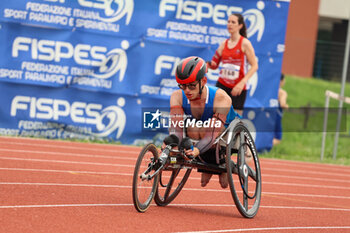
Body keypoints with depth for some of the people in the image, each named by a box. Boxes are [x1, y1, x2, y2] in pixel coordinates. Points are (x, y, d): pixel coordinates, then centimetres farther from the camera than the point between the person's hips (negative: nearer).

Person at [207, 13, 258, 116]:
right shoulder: (224, 44, 8)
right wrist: (211, 64, -10)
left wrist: (242, 82, -19)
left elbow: (254, 66, -10)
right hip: (222, 85, 4)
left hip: (238, 88, -4)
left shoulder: (245, 43, -7)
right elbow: (215, 64, 14)